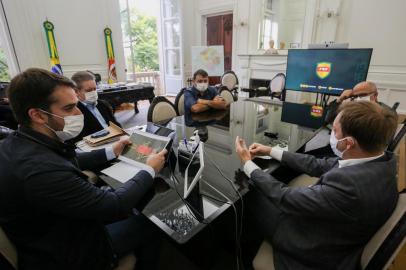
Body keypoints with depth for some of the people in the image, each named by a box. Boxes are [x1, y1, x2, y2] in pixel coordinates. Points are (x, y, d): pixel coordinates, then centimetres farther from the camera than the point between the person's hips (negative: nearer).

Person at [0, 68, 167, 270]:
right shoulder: (42, 170, -39)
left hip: (53, 232, 7)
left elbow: (69, 162, 7)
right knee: (147, 224, 7)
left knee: (132, 212, 19)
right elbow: (115, 207, -30)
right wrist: (150, 170, -17)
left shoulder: (18, 142, -11)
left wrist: (111, 152, 7)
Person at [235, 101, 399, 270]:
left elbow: (285, 198, -28)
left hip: (320, 252, -7)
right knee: (262, 188, 14)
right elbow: (318, 166, -3)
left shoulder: (348, 184, -40)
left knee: (253, 195, 5)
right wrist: (271, 151, 2)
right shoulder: (381, 161, -13)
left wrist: (247, 162, -15)